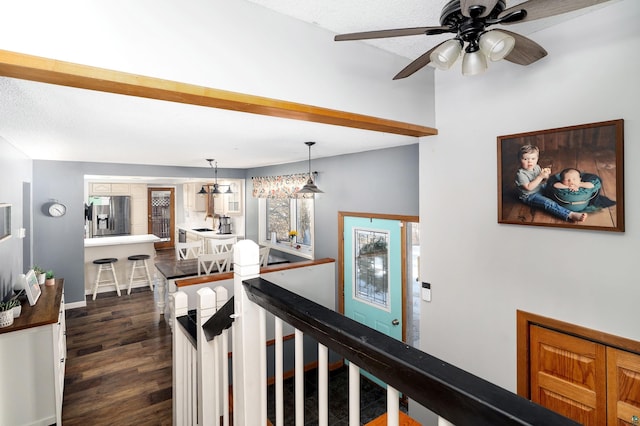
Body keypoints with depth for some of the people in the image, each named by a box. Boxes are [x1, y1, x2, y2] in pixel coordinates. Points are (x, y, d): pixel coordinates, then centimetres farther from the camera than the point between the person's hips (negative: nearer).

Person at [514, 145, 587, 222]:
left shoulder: (537, 167, 3)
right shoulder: (520, 173, -21)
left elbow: (543, 182, 12)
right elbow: (529, 187, -28)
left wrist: (546, 175, -10)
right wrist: (540, 176, -29)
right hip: (529, 196, -9)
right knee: (547, 202, -29)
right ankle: (571, 215, -37)